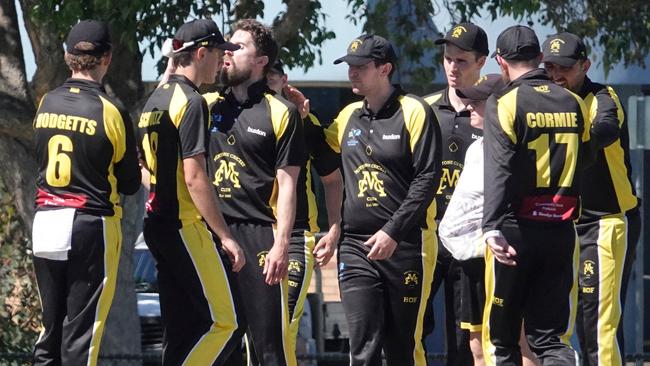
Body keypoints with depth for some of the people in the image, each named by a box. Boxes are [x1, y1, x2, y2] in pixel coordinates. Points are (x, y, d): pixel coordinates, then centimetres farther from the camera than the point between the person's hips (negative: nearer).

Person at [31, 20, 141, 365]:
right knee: (82, 332, -3)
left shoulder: (45, 104, 3)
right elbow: (130, 183, -1)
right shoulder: (110, 112, -10)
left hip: (45, 222, 5)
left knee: (51, 327, 13)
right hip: (91, 225, -5)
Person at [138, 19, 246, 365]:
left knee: (182, 330, 11)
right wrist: (224, 236, -18)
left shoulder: (156, 99, 15)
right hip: (187, 227, -10)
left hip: (156, 221, 10)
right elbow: (194, 177, -19)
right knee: (226, 322, -9)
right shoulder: (191, 102, -13)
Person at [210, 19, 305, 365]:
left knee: (269, 336, -6)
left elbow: (287, 185, -2)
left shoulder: (280, 113, 1)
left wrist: (281, 244, -12)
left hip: (259, 233, -5)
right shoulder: (210, 107, 14)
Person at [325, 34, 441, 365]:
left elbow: (427, 178, -10)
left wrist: (393, 232, -16)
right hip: (356, 248, 5)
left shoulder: (413, 112, -4)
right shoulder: (348, 117, 14)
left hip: (405, 246, -4)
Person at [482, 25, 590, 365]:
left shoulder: (503, 104, -7)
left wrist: (492, 228, -26)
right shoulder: (574, 104, 8)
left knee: (502, 339, 8)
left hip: (516, 231, -4)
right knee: (550, 337, 7)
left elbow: (499, 171, -19)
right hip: (561, 231, 4)